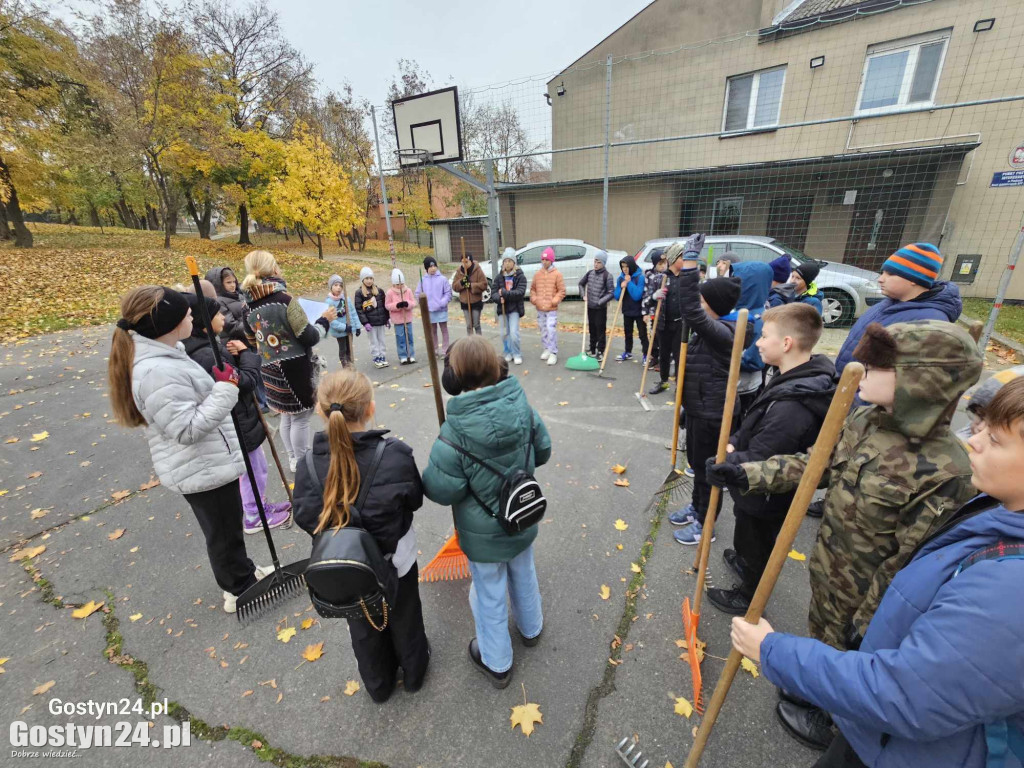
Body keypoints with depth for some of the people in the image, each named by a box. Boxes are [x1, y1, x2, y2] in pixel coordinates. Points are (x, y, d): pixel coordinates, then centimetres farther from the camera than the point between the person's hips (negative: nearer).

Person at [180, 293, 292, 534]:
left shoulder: (205, 346, 4)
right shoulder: (205, 355, -29)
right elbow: (245, 381, -26)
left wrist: (235, 355, -10)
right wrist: (246, 352, -13)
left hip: (236, 419, 10)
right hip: (237, 423, -10)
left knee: (254, 468, 25)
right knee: (255, 469, 9)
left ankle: (260, 506, 44)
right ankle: (253, 518, 29)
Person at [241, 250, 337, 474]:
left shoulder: (248, 306, 3)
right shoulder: (284, 299, -19)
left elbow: (253, 341, 14)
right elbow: (309, 338, -16)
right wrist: (325, 320, -1)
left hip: (270, 370, 7)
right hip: (295, 369, -7)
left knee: (287, 416, 21)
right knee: (300, 417, 6)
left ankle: (294, 459, 36)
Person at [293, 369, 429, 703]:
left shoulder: (309, 464, -23)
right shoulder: (395, 454, -29)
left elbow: (306, 516, -15)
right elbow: (415, 499, -14)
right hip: (395, 559, -1)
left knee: (363, 627, 29)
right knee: (404, 617, 27)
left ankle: (378, 684, 54)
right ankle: (413, 671, 54)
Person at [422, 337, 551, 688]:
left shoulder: (456, 431, -31)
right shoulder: (522, 407, -16)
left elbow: (444, 491, -23)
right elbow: (542, 451, -2)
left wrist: (425, 477, -3)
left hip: (484, 533, -4)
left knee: (490, 595, 19)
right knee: (524, 575, 30)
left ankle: (497, 663, 44)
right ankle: (531, 628, 58)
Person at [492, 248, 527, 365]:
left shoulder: (520, 276, -3)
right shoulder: (499, 277, 7)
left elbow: (520, 292, -15)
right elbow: (493, 293, 2)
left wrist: (504, 293, -20)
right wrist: (499, 298, -20)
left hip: (515, 309, -4)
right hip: (502, 309, 4)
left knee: (514, 333, -11)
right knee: (504, 334, 7)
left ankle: (517, 354, 7)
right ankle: (508, 353, 25)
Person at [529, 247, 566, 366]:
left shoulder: (557, 274, -4)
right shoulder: (537, 274, 8)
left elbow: (562, 291, -5)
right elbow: (533, 289, 17)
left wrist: (555, 300, -16)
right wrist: (534, 299, 1)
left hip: (552, 309, -5)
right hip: (540, 308, 5)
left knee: (551, 330, -12)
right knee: (543, 330, 14)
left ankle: (553, 353, -4)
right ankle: (547, 349, 29)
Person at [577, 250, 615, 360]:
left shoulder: (607, 275, -10)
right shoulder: (590, 273, 5)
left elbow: (611, 292, -13)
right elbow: (581, 283, 20)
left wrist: (600, 302, -19)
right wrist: (583, 295, 6)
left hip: (601, 308, -5)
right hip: (590, 307, 5)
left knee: (601, 330, -1)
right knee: (592, 330, 13)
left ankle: (600, 352, 8)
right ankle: (592, 351, 24)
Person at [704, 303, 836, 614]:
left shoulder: (790, 407, -38)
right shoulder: (801, 379, -6)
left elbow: (757, 461, -32)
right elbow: (756, 425, 4)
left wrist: (726, 462, -18)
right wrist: (734, 443, -8)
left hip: (763, 499, -8)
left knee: (755, 546, 19)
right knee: (751, 541, 34)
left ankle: (748, 597, 44)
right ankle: (746, 564, 61)